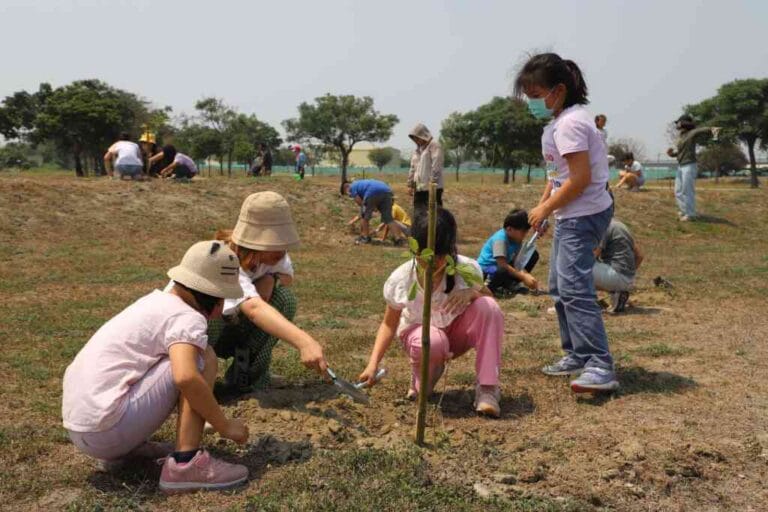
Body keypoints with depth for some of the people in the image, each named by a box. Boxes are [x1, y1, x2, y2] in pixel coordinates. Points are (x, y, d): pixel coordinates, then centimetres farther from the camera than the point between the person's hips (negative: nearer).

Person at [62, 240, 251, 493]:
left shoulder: (156, 300, 15)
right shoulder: (188, 318, -11)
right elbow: (186, 377, -30)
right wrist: (224, 425, -16)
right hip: (107, 427, -9)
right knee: (203, 357, -9)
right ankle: (186, 463, -15)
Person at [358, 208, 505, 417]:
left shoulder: (467, 270, -23)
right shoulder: (400, 280, -23)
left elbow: (487, 297, -6)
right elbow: (389, 324, -11)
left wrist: (473, 293, -31)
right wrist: (373, 365, -24)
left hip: (457, 332, 2)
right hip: (419, 331, -1)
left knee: (488, 306, -30)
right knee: (433, 341, -40)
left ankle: (487, 388, -22)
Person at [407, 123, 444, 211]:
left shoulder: (434, 146, -6)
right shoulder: (418, 149, 20)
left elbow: (436, 167, -15)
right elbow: (413, 168, 21)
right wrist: (410, 184, 17)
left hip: (432, 187, -8)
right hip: (418, 187, 8)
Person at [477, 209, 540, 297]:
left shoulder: (516, 239, -3)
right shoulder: (500, 239, -27)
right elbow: (503, 265, -31)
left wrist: (526, 275, -22)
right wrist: (523, 277, -28)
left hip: (504, 267, 9)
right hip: (487, 269, -9)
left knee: (533, 255, 0)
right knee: (504, 271, -44)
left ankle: (511, 284, 1)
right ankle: (490, 286, -10)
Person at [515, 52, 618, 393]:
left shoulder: (568, 123, -18)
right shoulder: (562, 120, 15)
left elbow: (580, 178, -24)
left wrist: (546, 209, -14)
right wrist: (543, 204, 10)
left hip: (582, 215, -11)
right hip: (571, 215, 11)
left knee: (574, 288, -16)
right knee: (559, 287, 16)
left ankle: (600, 367, -15)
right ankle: (577, 355, 26)